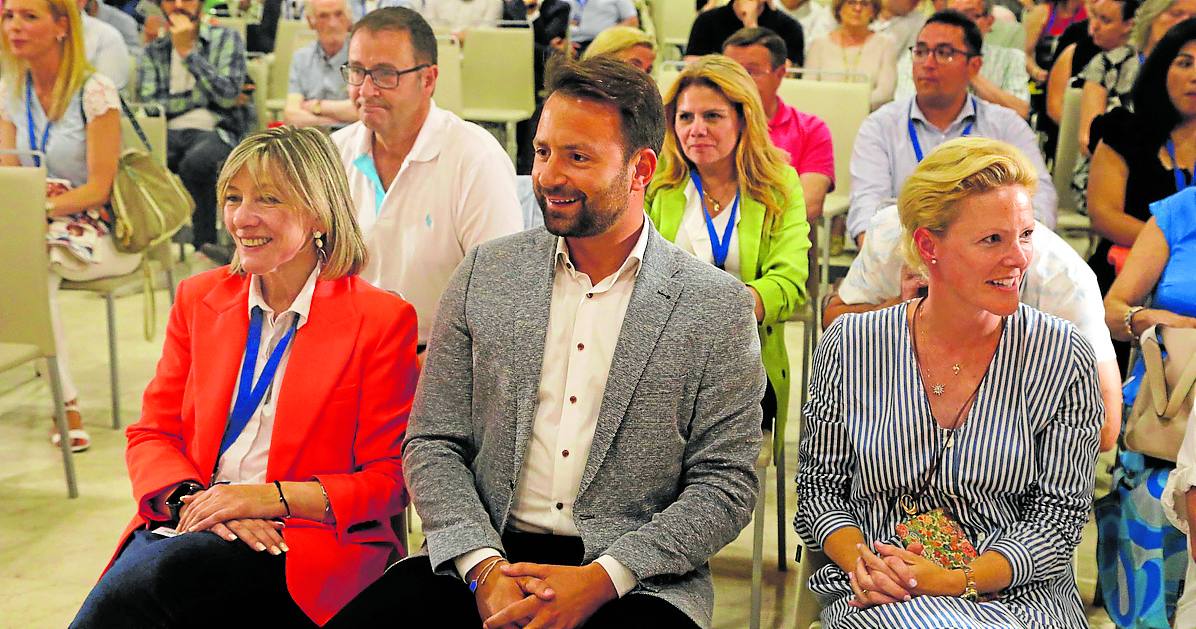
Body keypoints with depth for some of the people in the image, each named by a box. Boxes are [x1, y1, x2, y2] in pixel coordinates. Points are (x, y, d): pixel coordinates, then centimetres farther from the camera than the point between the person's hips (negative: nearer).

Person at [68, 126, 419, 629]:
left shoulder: (381, 319, 1)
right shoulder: (199, 299, 15)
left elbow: (389, 479, -1)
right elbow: (152, 434, 13)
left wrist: (273, 497, -15)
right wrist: (192, 497, -9)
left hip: (303, 549, -3)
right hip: (189, 528, 4)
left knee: (152, 574, -33)